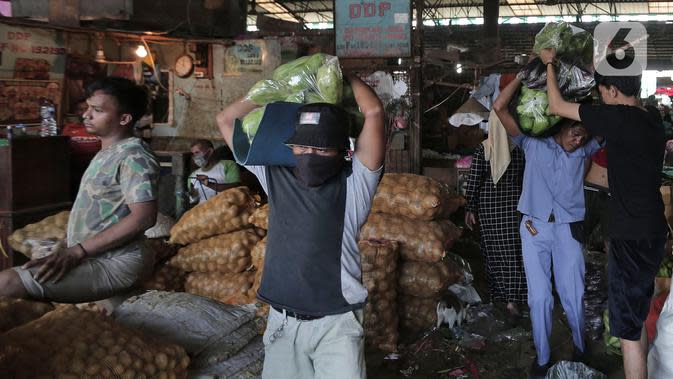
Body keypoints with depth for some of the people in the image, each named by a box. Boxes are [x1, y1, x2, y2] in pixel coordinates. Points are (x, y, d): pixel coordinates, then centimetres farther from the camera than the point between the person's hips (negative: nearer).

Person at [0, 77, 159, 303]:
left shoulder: (134, 157, -16)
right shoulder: (108, 153, 16)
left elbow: (143, 217, -26)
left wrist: (77, 250, -24)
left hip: (113, 265, -10)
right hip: (95, 257, 10)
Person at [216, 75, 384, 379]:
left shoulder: (353, 184, -5)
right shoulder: (275, 175, 5)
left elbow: (374, 112, -15)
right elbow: (226, 120, 10)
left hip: (336, 323, -3)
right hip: (282, 320, 4)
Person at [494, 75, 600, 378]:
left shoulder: (583, 151, 8)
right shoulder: (533, 144, 2)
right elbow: (499, 107, -4)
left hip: (568, 230, 1)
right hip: (534, 229, -1)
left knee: (573, 297, 3)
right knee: (539, 298, 1)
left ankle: (580, 351, 25)